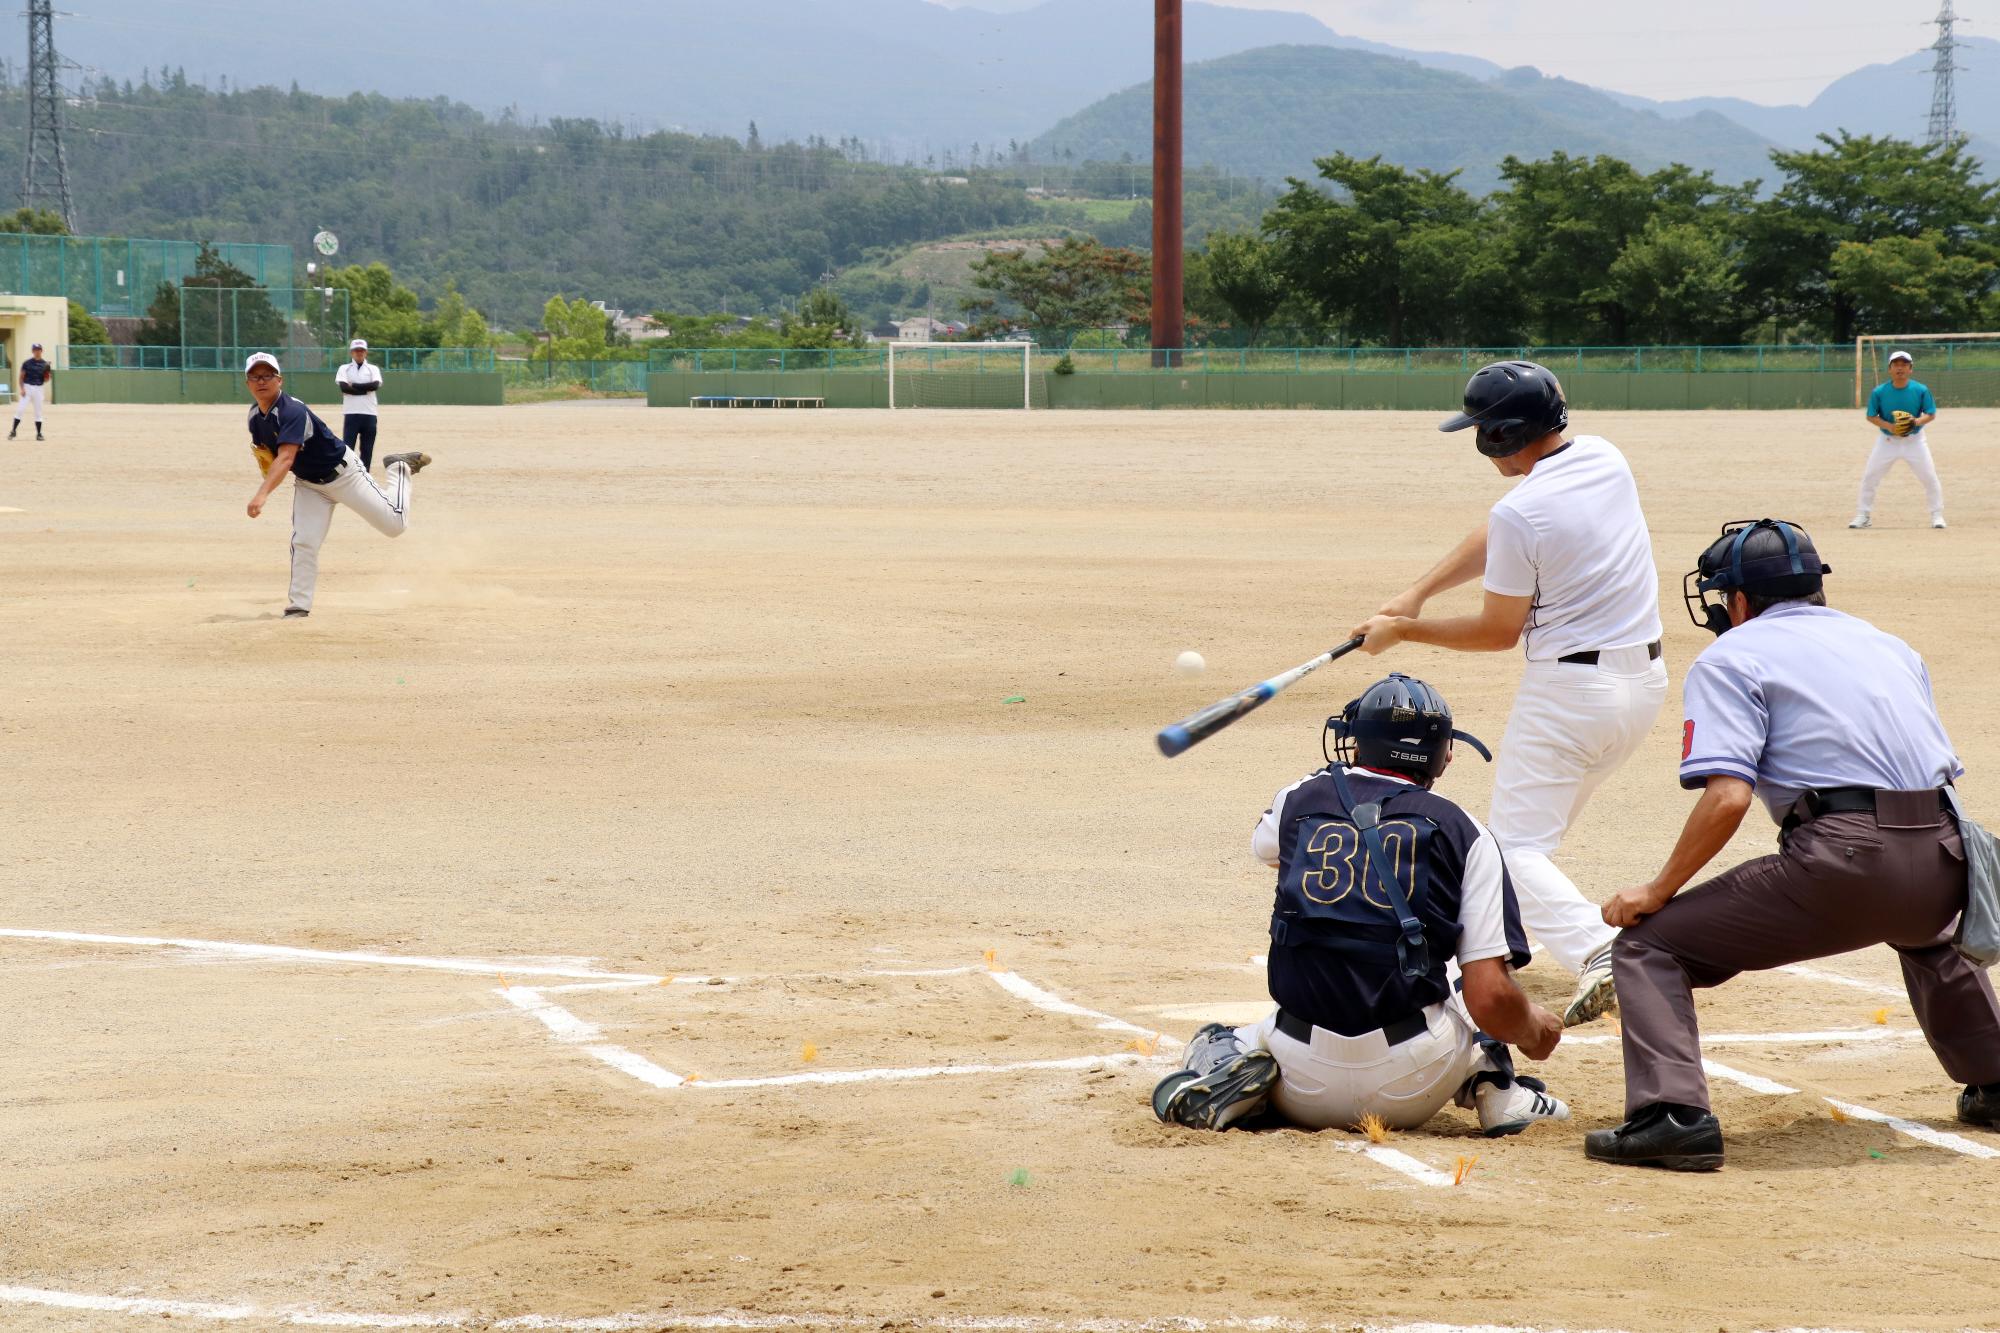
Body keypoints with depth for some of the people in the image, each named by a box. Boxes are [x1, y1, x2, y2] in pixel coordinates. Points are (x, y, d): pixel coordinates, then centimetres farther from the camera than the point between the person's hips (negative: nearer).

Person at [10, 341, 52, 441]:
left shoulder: (45, 364, 6)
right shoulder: (27, 363, 0)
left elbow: (46, 380, 10)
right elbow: (22, 377, 1)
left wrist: (48, 376, -13)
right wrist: (22, 388, -10)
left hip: (39, 389, 2)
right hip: (27, 387, -2)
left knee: (38, 411, 5)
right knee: (20, 409, -10)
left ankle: (39, 433, 10)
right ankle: (13, 431, -5)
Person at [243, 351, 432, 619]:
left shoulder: (292, 412, -33)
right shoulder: (255, 415, -7)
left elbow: (286, 458, -46)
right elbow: (266, 455, 14)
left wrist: (263, 494, -57)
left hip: (342, 473, -6)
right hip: (308, 484, 6)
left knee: (394, 524, 1)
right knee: (303, 542, -10)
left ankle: (399, 470, 26)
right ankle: (299, 606, 0)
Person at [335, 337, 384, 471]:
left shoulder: (373, 369, 10)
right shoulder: (344, 369, 8)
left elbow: (375, 385, -10)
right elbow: (344, 387, -10)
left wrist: (354, 385, -8)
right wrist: (365, 389, -9)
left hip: (369, 414, 2)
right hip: (351, 414, -2)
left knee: (367, 448, 5)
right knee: (347, 446, -7)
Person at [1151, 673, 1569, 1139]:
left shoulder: (1299, 799, 6)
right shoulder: (1463, 833, 0)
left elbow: (1265, 844, 35)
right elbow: (1490, 998, -6)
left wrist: (1340, 775, 42)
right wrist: (1535, 1029, 15)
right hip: (1411, 1088, -1)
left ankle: (1226, 1066, -2)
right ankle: (1495, 1091, 6)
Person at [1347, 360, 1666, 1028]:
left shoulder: (1522, 510, -19)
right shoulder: (1604, 458, 5)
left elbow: (1500, 631, -8)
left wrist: (1403, 631, 3)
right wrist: (1417, 593, 11)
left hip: (1571, 686, -9)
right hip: (1648, 679, 9)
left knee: (1517, 846, -3)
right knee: (1537, 819, 25)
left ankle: (1596, 953, -24)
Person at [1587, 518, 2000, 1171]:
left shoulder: (1731, 657, 6)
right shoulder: (1887, 644, 25)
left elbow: (1727, 797, -8)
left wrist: (1657, 892, -1)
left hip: (1843, 860, -7)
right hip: (1945, 865, 7)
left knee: (1647, 942, 2)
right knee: (1924, 931, 42)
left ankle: (1674, 1113, -17)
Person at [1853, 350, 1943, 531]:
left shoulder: (1921, 390, -10)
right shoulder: (1879, 392, -9)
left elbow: (1931, 414, -5)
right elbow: (1871, 416, -3)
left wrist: (1917, 421, -26)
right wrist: (1889, 426, -21)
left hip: (1914, 440, -1)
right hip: (1887, 440, 1)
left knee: (1930, 478, -4)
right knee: (1869, 477, -1)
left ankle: (1937, 515, 12)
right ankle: (1863, 516, 12)